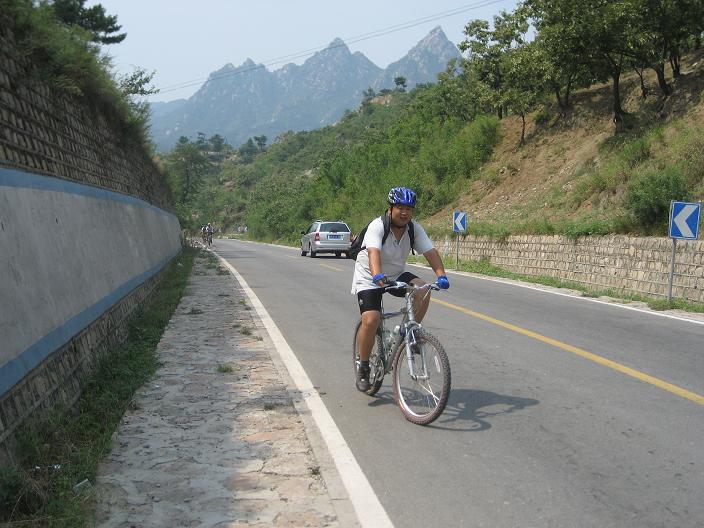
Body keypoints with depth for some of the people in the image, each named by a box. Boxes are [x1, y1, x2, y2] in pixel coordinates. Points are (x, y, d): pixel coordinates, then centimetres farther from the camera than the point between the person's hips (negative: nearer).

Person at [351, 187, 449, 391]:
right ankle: (363, 368, -1)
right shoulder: (377, 226, -23)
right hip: (369, 278, -4)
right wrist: (377, 276, -58)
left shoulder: (414, 228, -9)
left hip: (396, 275, 4)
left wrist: (441, 275, -37)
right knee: (370, 320, -21)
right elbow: (373, 253, -40)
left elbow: (430, 251, -19)